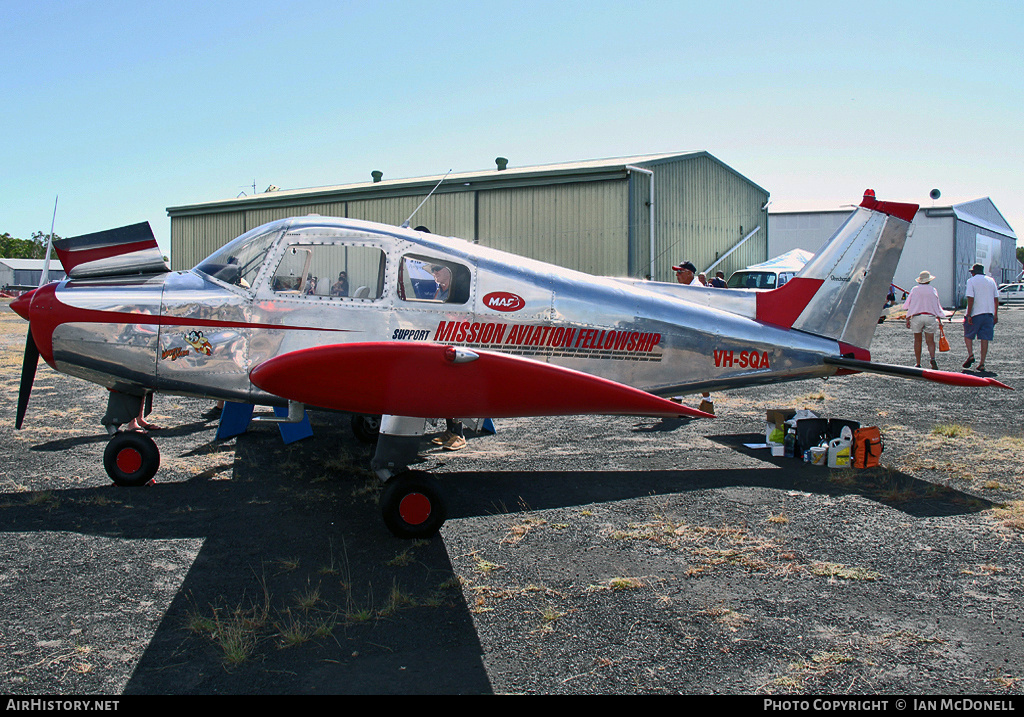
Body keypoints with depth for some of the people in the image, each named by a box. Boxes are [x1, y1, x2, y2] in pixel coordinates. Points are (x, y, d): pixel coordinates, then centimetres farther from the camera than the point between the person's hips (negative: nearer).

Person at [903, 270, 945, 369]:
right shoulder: (933, 290, 6)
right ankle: (932, 358, -22)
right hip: (930, 317, 0)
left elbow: (910, 305, 1)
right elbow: (937, 306, 9)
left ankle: (918, 363, 6)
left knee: (917, 340, 7)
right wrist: (939, 319, 15)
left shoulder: (915, 290, 3)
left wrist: (908, 319, 3)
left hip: (917, 316, 0)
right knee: (930, 340, 4)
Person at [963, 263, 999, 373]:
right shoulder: (991, 280, 12)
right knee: (985, 339, 5)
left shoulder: (971, 281, -3)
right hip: (989, 313, 4)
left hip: (975, 314, -4)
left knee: (968, 335, 12)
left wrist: (968, 315, -12)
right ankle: (982, 364, 4)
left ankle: (970, 354, -8)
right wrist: (996, 315, 14)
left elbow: (971, 299, -13)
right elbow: (996, 299, 10)